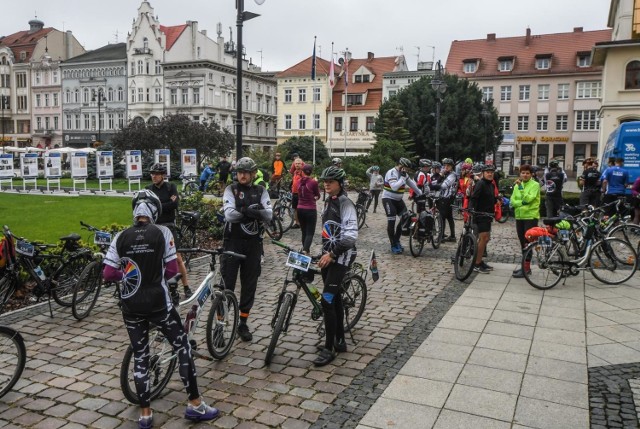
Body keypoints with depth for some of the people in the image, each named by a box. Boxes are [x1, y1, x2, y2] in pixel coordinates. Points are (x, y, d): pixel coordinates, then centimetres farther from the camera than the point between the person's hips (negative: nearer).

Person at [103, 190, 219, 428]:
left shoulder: (120, 237, -1)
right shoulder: (162, 232, -8)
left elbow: (108, 274, -2)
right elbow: (172, 269, -7)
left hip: (131, 305, 3)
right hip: (158, 303, -3)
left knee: (140, 357, 13)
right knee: (183, 348, 10)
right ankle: (195, 405, 15)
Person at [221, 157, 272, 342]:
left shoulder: (261, 191, 5)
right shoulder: (231, 189, -2)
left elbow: (269, 215, -8)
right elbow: (229, 214, -15)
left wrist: (259, 212, -28)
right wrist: (248, 212, -29)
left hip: (253, 243, 3)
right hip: (233, 242, -3)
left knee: (249, 285, 9)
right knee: (226, 284, 0)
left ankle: (243, 324, 21)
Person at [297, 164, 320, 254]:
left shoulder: (299, 181, 3)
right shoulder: (313, 182, -11)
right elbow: (318, 195, 1)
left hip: (300, 209, 5)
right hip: (310, 210, -5)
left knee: (304, 232, 18)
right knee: (310, 233, -2)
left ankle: (305, 249, 28)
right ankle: (305, 251, -18)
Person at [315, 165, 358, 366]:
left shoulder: (345, 203, -14)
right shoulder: (328, 202, 13)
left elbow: (351, 234, -23)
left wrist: (332, 254, -27)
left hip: (341, 256, -8)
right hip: (328, 254, 9)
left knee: (327, 300, -12)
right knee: (335, 298, 13)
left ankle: (329, 349, -3)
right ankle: (340, 341, 25)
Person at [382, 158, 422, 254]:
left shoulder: (404, 174, 4)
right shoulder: (391, 173, -20)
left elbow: (412, 184, 16)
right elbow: (394, 187, -33)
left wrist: (420, 194, 18)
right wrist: (402, 177, -28)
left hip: (398, 200, 8)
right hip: (388, 199, -8)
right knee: (391, 222, -12)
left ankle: (397, 240, 16)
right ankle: (393, 246, -4)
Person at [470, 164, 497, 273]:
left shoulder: (491, 185, 15)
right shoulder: (480, 184, -13)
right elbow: (473, 198, -23)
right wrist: (472, 210, -33)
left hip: (487, 215, 10)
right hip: (480, 215, -10)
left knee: (486, 238, 14)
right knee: (483, 238, -11)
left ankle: (479, 260, 25)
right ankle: (477, 264, -5)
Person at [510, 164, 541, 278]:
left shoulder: (535, 185, -7)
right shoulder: (517, 185, 10)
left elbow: (528, 198, -20)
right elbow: (512, 201, 4)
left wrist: (521, 187, -22)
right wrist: (522, 202, -13)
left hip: (531, 216, -6)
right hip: (519, 217, 6)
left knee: (528, 243, -5)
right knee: (522, 243, 12)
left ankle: (526, 268, -2)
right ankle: (525, 265, 21)